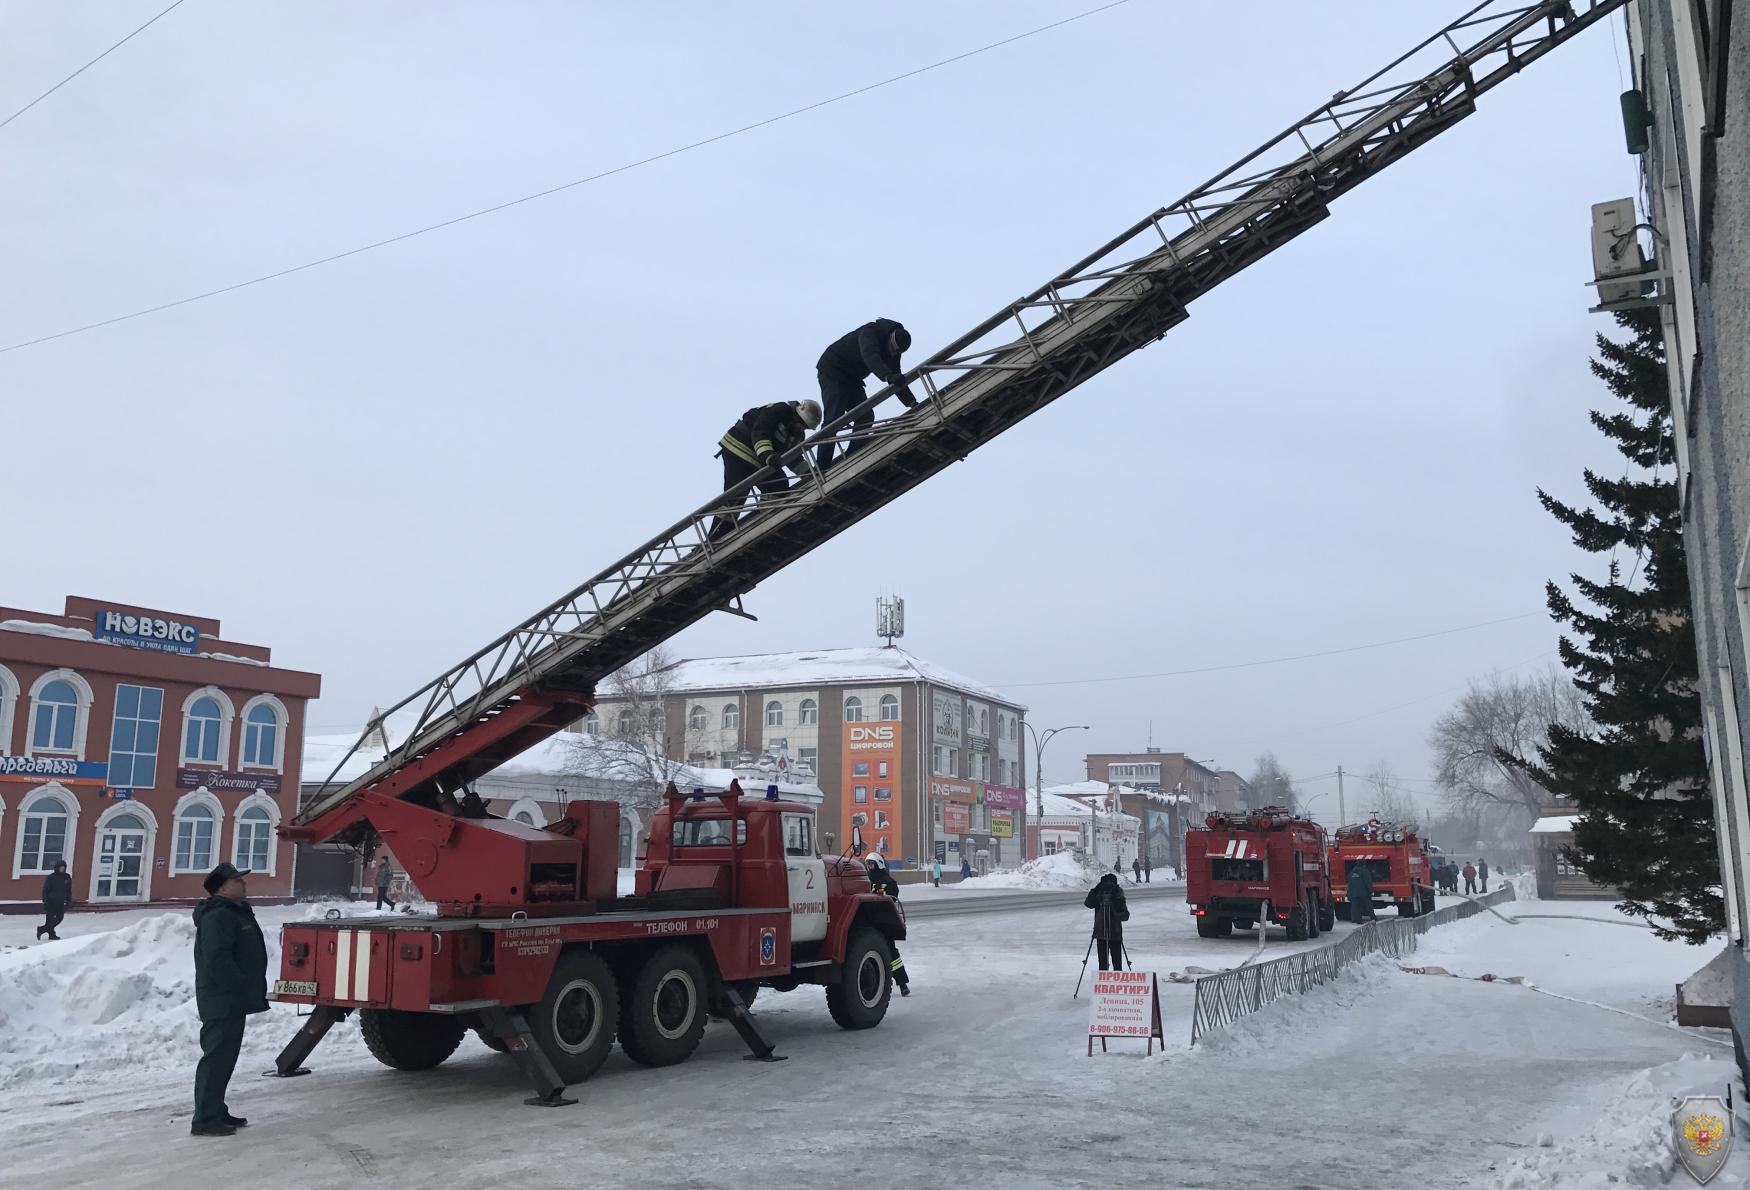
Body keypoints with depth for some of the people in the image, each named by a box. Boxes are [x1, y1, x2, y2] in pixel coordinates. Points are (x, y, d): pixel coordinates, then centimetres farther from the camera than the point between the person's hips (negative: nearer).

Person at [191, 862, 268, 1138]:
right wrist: (240, 986, -21)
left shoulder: (236, 913, 17)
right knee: (217, 1057, -9)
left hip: (231, 1001, 11)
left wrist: (250, 989, 20)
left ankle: (216, 1112, 23)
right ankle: (205, 1120, -6)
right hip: (221, 1001, -11)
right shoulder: (218, 917, -17)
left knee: (224, 1057, 15)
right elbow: (217, 960, -26)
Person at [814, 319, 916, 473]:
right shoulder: (870, 332, -26)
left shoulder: (893, 352, -2)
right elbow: (870, 356, -46)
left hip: (852, 378, 8)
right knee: (834, 419, -17)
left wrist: (912, 403, -16)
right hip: (832, 371, -8)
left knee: (866, 416, -8)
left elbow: (897, 380, -3)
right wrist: (888, 376, -63)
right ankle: (821, 467, -19)